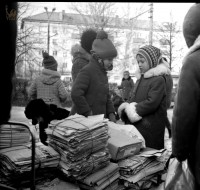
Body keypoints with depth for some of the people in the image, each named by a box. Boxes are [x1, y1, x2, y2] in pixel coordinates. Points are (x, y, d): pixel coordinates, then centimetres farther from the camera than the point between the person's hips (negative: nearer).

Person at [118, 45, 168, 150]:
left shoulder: (158, 80, -11)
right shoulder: (140, 80, 16)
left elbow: (151, 103, -20)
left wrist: (129, 108, -14)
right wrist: (126, 106, -6)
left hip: (150, 128, -8)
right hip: (135, 125, 8)